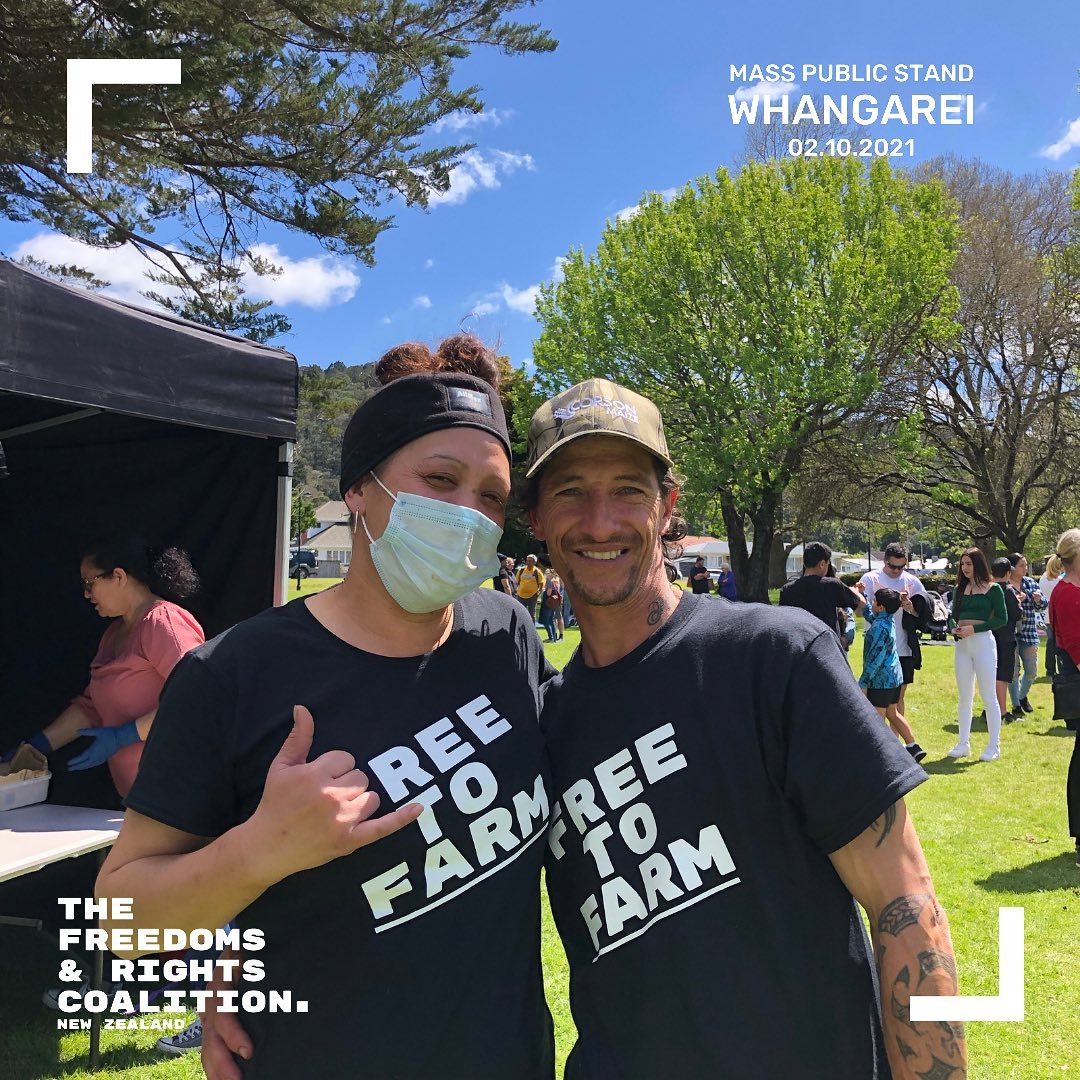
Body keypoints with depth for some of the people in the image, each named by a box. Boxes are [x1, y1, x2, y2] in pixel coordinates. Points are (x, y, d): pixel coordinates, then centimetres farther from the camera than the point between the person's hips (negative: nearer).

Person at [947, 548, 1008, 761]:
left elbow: (1001, 618, -7)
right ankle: (963, 743, 19)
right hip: (962, 644, 5)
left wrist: (974, 628, -16)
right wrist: (954, 628, -6)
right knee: (963, 697, 10)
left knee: (988, 696, -1)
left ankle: (994, 746, 8)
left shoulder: (993, 589, -4)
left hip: (983, 641, -5)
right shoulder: (959, 589, 11)